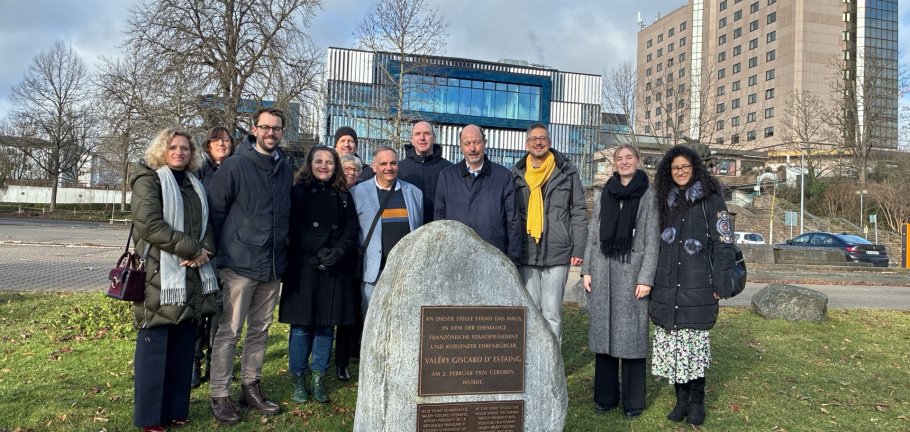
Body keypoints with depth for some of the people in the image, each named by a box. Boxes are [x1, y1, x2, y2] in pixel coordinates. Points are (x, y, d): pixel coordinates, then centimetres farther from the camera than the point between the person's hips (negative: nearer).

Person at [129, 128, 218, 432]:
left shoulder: (195, 185, 17)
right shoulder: (149, 180, -2)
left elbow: (207, 224, 15)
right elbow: (149, 225, -15)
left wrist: (204, 251, -7)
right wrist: (192, 249, -15)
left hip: (192, 277, 6)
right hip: (160, 276, -6)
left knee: (183, 348, 10)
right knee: (155, 348, 0)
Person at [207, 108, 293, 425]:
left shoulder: (285, 168, 10)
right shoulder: (235, 165, -6)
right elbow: (216, 210, -6)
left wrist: (281, 247, 13)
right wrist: (227, 248, -4)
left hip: (273, 265, 5)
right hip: (240, 264, -5)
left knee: (260, 331, 14)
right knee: (228, 333, 0)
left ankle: (251, 386, 28)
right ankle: (220, 396, 12)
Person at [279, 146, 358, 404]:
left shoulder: (343, 196, 13)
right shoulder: (298, 192, 3)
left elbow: (352, 229, 5)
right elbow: (296, 228, -6)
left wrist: (339, 252, -12)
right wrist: (319, 252, -15)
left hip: (336, 268, 3)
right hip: (304, 266, -3)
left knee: (326, 325, 6)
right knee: (302, 325, 2)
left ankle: (319, 380, 16)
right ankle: (297, 380, 15)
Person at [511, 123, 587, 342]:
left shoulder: (567, 172, 4)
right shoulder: (516, 174, 9)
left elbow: (579, 212, 3)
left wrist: (578, 249, -3)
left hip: (557, 253, -2)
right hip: (526, 255, 2)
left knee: (552, 312, -1)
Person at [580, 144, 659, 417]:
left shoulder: (648, 196, 1)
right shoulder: (602, 195, 12)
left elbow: (652, 240, -3)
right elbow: (593, 235, 12)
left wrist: (646, 278, -10)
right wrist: (586, 270, 5)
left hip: (632, 272, -3)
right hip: (603, 272, 3)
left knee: (631, 335, 0)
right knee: (604, 333, 6)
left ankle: (633, 400, 11)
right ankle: (605, 395, 17)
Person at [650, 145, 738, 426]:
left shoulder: (710, 198, 0)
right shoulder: (666, 200, 15)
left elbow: (723, 241, -4)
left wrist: (721, 281, -10)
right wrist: (651, 279, 16)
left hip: (697, 285, -4)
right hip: (667, 286, 4)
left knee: (695, 341, -3)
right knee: (672, 341, 3)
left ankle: (697, 400, 10)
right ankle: (681, 398, 13)